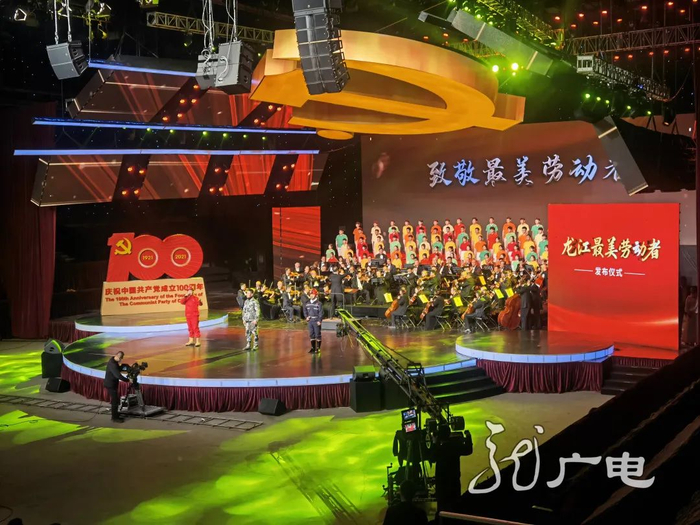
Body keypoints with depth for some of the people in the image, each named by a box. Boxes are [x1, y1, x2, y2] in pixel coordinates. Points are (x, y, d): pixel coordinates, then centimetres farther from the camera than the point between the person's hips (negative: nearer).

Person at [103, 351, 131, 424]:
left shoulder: (114, 361, 6)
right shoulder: (112, 364, -25)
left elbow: (118, 369, 19)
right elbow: (118, 375, -30)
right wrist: (128, 380, -26)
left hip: (113, 384, 10)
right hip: (110, 385, -10)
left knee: (115, 400, 14)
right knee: (115, 401, -5)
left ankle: (115, 416, 22)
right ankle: (115, 418, 1)